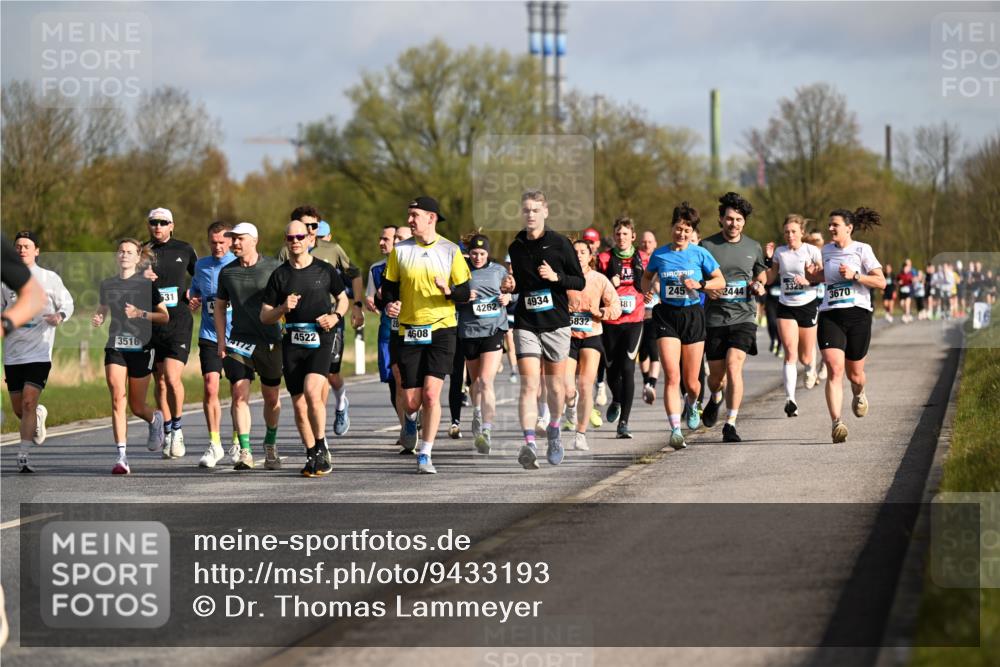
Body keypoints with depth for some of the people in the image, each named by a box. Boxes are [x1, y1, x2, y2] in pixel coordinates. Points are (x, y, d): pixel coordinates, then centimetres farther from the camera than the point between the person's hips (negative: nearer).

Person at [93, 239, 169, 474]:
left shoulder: (147, 284, 0)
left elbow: (164, 317, 0)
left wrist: (140, 313, -15)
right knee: (117, 399, -15)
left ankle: (155, 420, 42)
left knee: (136, 406, 4)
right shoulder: (107, 284, 10)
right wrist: (97, 318, 3)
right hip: (115, 348, 2)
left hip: (141, 348, -2)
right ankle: (121, 456, -17)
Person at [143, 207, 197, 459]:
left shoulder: (184, 250, 6)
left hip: (179, 322, -2)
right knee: (160, 381, 6)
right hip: (152, 323, 2)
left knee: (172, 377, -15)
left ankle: (177, 427, 3)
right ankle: (168, 433, 17)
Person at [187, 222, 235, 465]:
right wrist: (193, 303, -1)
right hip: (209, 335, 2)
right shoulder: (201, 266, 9)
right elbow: (195, 294, 21)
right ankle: (214, 443, -3)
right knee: (210, 387, -11)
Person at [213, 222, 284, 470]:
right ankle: (244, 452, -12)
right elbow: (220, 306, 15)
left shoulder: (273, 268, -2)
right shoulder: (227, 271, 7)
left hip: (270, 340, -1)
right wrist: (221, 340, 7)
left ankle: (270, 445, 29)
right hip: (239, 340, 1)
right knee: (239, 394, -11)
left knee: (271, 397, 8)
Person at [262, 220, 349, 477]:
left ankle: (321, 448, -9)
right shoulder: (279, 275, 6)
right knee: (299, 404, 3)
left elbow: (343, 298, 18)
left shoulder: (325, 270, 5)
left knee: (312, 391, -23)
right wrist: (283, 309, -12)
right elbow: (264, 316, 8)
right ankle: (312, 456, 16)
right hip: (292, 342, 3)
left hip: (320, 340, -3)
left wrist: (335, 316, -3)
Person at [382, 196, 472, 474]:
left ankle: (425, 455, -7)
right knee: (411, 400, 1)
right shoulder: (400, 250, 4)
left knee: (431, 393, -15)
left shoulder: (450, 251, 0)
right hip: (409, 332, 2)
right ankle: (410, 419, 39)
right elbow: (389, 286, 10)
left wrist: (449, 290, -18)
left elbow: (464, 293, 4)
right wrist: (390, 303, -12)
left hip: (441, 329, -2)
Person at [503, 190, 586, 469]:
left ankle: (554, 430, 36)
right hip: (525, 324, 1)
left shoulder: (559, 243, -2)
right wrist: (511, 286, -1)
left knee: (555, 384, 10)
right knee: (529, 384, -13)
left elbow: (580, 281, 0)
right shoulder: (515, 247, 7)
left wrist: (556, 277, -17)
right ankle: (529, 443, -22)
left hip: (556, 323, -1)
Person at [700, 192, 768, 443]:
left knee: (734, 366, -19)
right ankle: (715, 399, 44)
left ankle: (730, 424, -15)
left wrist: (759, 286, 1)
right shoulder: (707, 246, -1)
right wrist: (706, 288, -16)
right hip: (714, 317, 0)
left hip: (743, 316, 0)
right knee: (716, 374, 6)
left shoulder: (754, 247, 7)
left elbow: (760, 274, 24)